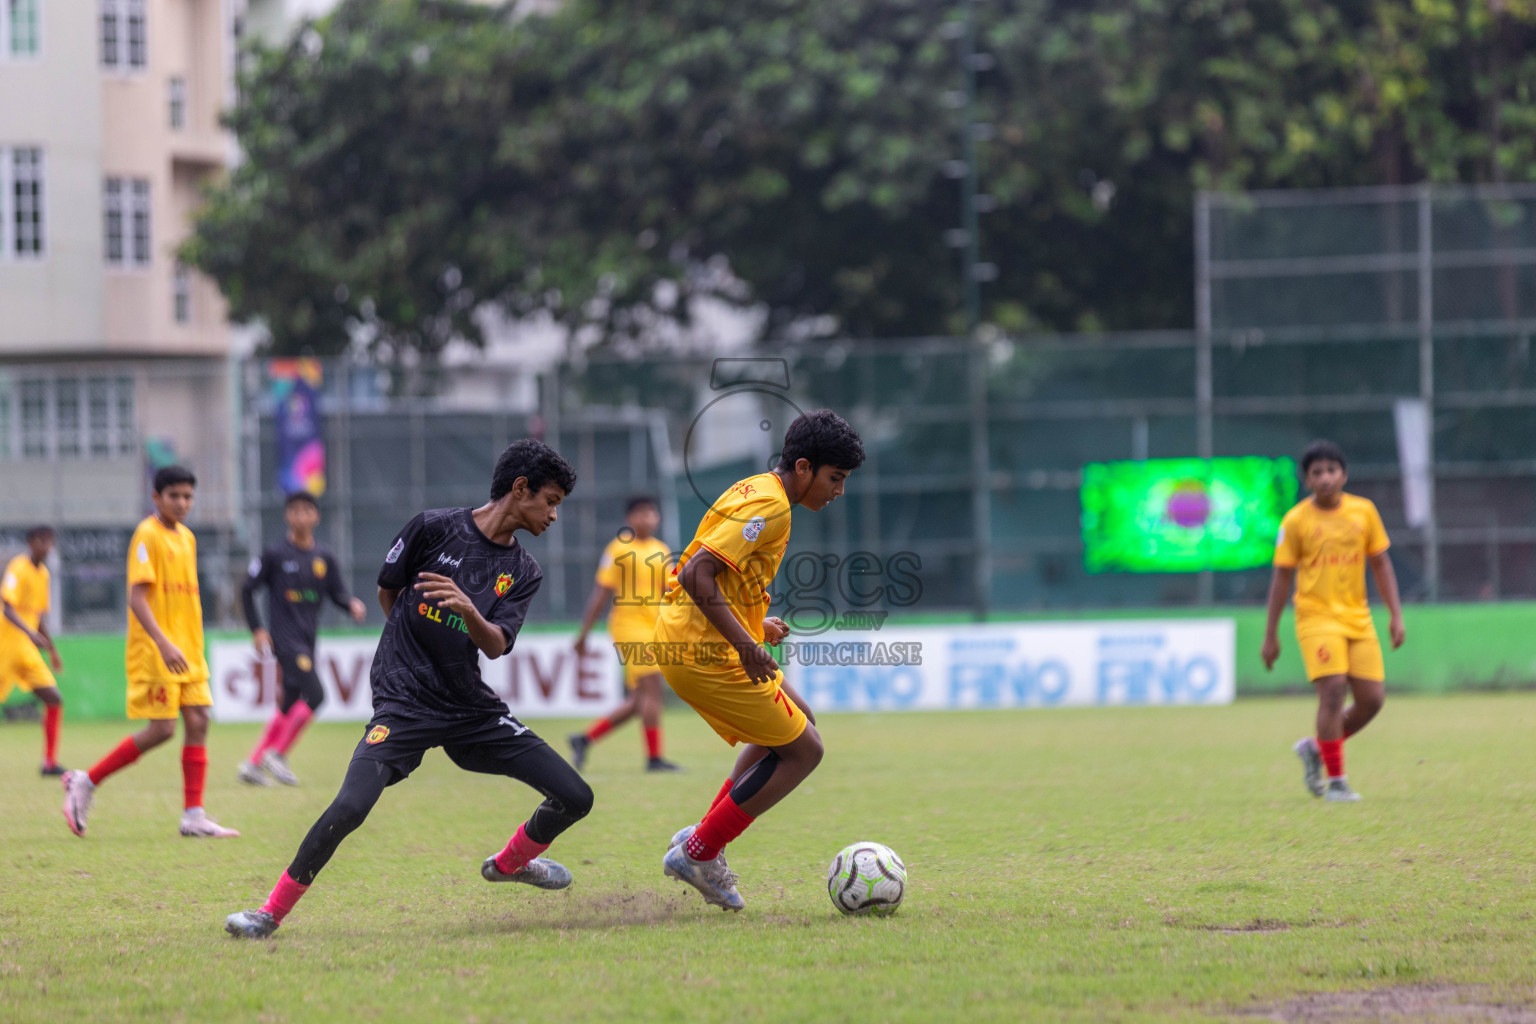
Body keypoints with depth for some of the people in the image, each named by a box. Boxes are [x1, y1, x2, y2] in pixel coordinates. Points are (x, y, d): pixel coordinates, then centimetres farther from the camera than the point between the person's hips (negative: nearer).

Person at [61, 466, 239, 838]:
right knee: (162, 729, -10)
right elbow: (137, 597, -19)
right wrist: (163, 644, -28)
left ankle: (194, 816, 2)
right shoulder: (148, 535, -11)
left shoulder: (186, 537, 15)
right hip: (155, 652, -8)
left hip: (187, 651, 8)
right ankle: (85, 783, 1)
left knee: (198, 721, 0)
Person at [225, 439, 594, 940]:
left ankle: (509, 863, 29)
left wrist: (469, 612, -28)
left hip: (471, 706, 5)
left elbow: (496, 646, -8)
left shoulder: (523, 572, 6)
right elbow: (387, 590, 9)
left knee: (575, 797, -1)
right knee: (351, 806, -27)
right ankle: (272, 912, -11)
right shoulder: (436, 527, -5)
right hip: (404, 701, -5)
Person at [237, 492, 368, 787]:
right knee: (314, 694, -20)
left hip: (308, 639, 6)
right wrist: (257, 630, -6)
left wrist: (352, 605, -11)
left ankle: (253, 763, 18)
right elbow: (248, 590, 0)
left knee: (290, 705, 9)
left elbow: (337, 593, 12)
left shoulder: (324, 557, 10)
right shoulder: (275, 555, -4)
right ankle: (278, 754, -9)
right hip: (285, 638, -6)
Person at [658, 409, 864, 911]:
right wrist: (745, 644, -27)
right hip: (704, 653, -10)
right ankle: (698, 853, 3)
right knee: (803, 749, -2)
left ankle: (704, 839, 20)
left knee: (794, 718, 24)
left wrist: (753, 626, 17)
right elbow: (697, 575, -26)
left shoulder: (754, 491, 15)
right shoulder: (768, 506, -16)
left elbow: (703, 572, 23)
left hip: (680, 636, 10)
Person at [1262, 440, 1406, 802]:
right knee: (1333, 689, -20)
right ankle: (1335, 780, -12)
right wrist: (1270, 636, 1)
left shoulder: (1363, 511, 4)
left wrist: (1395, 615, 4)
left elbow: (1381, 564, 12)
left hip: (1358, 618, 4)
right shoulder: (1296, 521, -5)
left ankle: (1316, 748, 23)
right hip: (1317, 618, -4)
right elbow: (1282, 578, 0)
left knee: (1372, 698, 0)